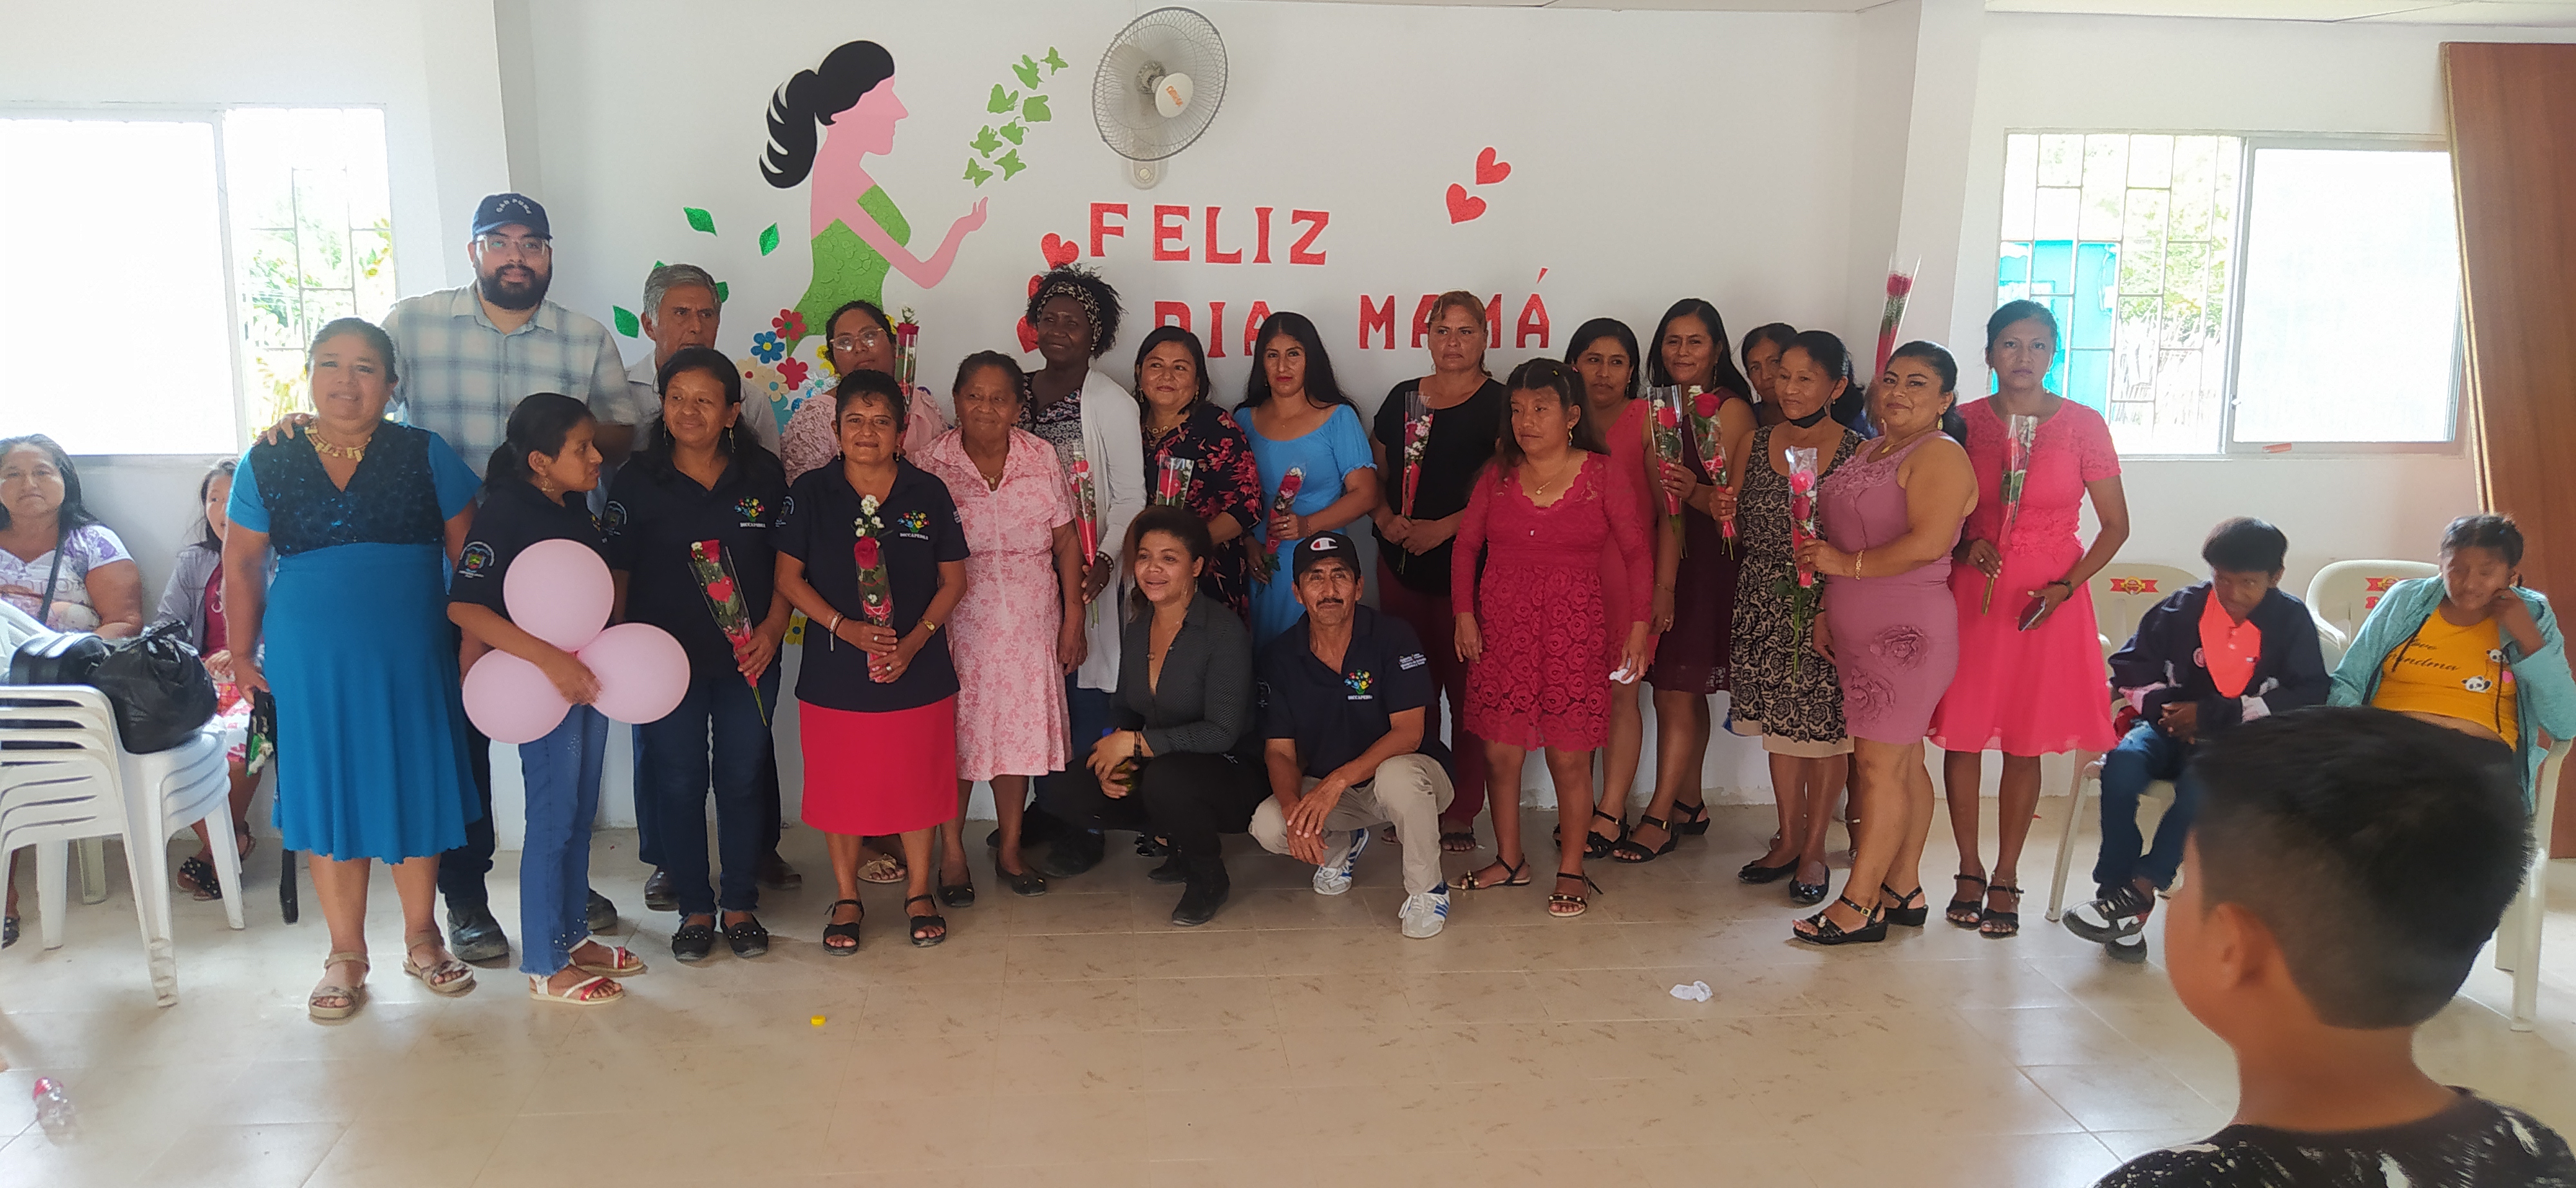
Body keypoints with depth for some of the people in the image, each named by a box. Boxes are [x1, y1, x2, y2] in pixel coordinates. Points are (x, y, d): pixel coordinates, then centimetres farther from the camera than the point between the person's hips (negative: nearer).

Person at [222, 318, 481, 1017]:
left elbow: (469, 553, 2)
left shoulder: (425, 456, -1)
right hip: (310, 666, 1)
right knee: (329, 799, 6)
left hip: (411, 659, 0)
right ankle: (346, 954, 20)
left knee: (414, 793, 7)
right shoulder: (267, 464, 2)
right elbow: (241, 566, 8)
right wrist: (241, 653, 7)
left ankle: (421, 939, 24)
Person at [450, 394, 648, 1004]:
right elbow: (463, 605, -24)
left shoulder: (574, 505, 7)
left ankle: (574, 935, 31)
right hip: (541, 686, -8)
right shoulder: (506, 511, -17)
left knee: (580, 817, 17)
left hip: (588, 678, 8)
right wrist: (549, 659, -30)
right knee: (552, 821, 0)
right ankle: (546, 967, 11)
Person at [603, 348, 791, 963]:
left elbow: (787, 563, 4)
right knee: (679, 782, 7)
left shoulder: (763, 474, 0)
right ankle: (694, 908, 21)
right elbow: (618, 571, 1)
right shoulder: (637, 479, -2)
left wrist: (772, 629, -9)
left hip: (747, 658, 1)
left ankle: (740, 905, 21)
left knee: (742, 778, 8)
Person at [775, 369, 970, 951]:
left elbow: (953, 579, 3)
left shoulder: (928, 493, -1)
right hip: (834, 670, 0)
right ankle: (847, 898, 25)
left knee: (917, 782, 9)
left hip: (918, 670, 0)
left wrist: (916, 639, -11)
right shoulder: (811, 493, -2)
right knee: (841, 787, 8)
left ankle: (919, 892, 26)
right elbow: (789, 575, -1)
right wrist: (845, 627, -14)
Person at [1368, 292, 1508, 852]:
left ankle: (1461, 815, 5)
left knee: (1466, 688, -3)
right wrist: (1385, 517, -2)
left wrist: (1443, 527, -16)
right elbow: (1374, 474, 18)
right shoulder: (1403, 399, 14)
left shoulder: (1499, 405, -1)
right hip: (1401, 564, 5)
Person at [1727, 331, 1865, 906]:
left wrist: (1832, 611, -20)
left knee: (1825, 727, 4)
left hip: (1827, 606, -4)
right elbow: (1739, 531, 10)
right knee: (1778, 722, 12)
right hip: (1766, 604, 5)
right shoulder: (1757, 443, 6)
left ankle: (1815, 851, 17)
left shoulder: (1856, 453, -8)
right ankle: (1788, 840, 26)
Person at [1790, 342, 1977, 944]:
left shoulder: (1940, 456, -11)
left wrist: (1848, 565, -16)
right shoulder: (1871, 452, 17)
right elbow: (1843, 542, 22)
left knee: (1879, 765, -6)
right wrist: (1826, 611, 16)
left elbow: (1928, 543, -24)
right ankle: (1904, 891, 20)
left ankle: (1858, 905, -1)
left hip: (1907, 633, -9)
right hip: (1861, 633, 9)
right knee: (1902, 762, 13)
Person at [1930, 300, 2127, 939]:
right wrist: (1967, 545, -8)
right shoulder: (1965, 422, 2)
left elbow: (2115, 525, 1)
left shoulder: (2082, 425, -2)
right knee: (1962, 736, 2)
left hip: (2048, 600, -1)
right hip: (1971, 594, 1)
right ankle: (1969, 871, 18)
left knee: (2025, 744, 4)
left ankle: (2006, 878, 16)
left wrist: (2064, 587, -11)